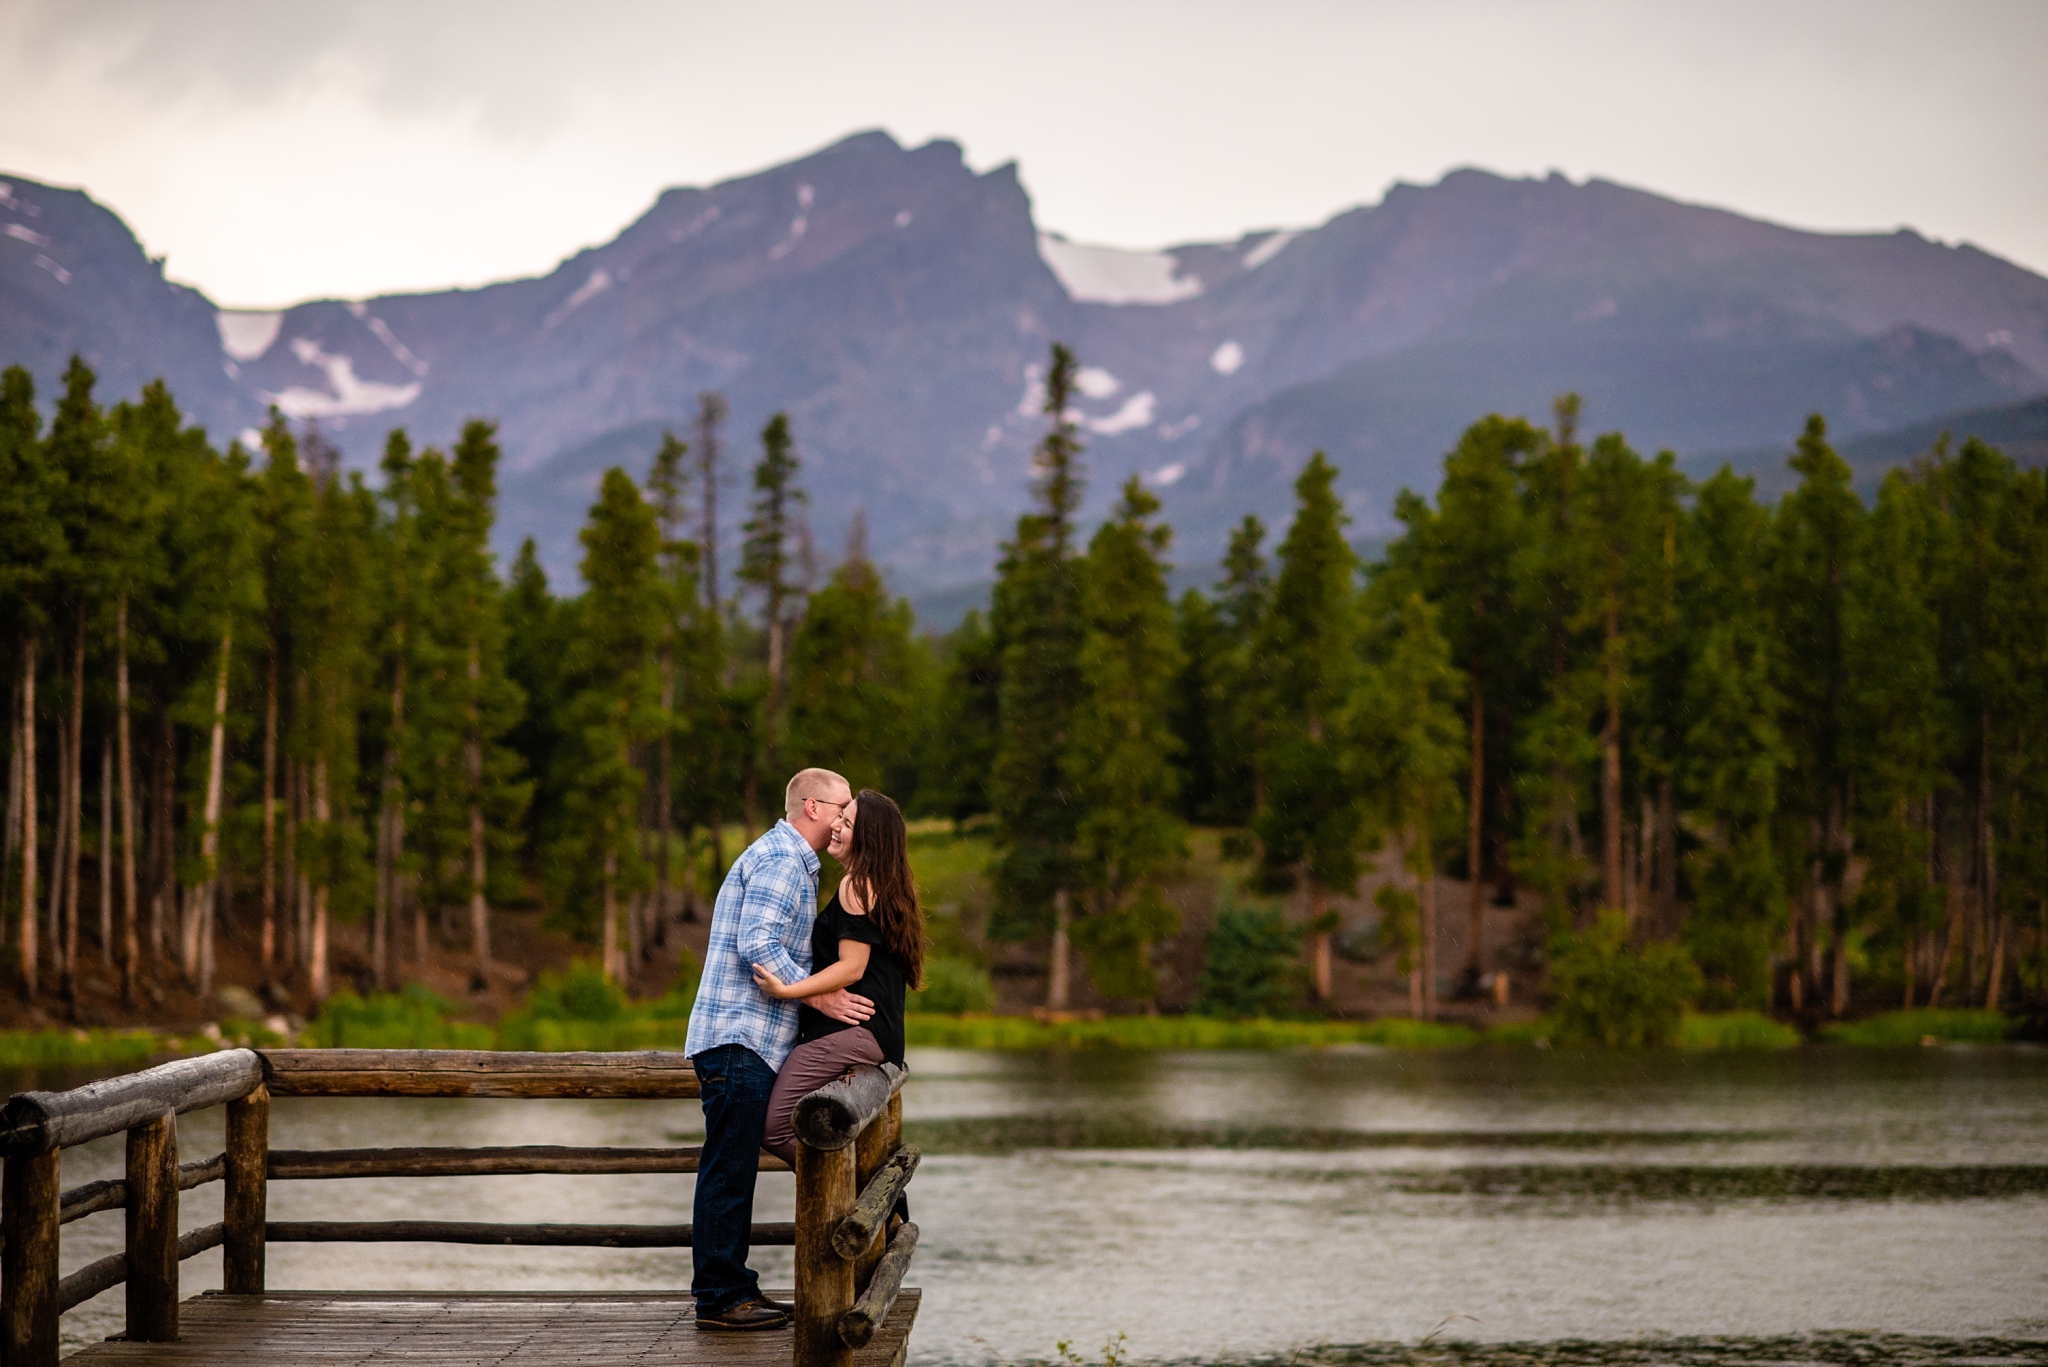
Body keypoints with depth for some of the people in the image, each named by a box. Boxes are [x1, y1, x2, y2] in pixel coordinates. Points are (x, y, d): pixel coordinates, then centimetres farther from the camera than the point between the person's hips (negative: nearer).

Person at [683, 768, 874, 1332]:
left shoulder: (791, 861, 23)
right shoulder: (779, 858, -12)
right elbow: (757, 944, -22)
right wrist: (819, 996, -20)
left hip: (752, 1042, 11)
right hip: (738, 1037, -11)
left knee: (736, 1170, 12)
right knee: (728, 1169, -8)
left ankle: (733, 1288, 17)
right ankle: (717, 1297, -6)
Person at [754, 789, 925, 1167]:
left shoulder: (857, 886, -9)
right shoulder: (885, 887, 21)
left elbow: (852, 967, -16)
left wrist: (788, 990, -24)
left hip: (849, 1031, -11)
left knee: (772, 1127, -12)